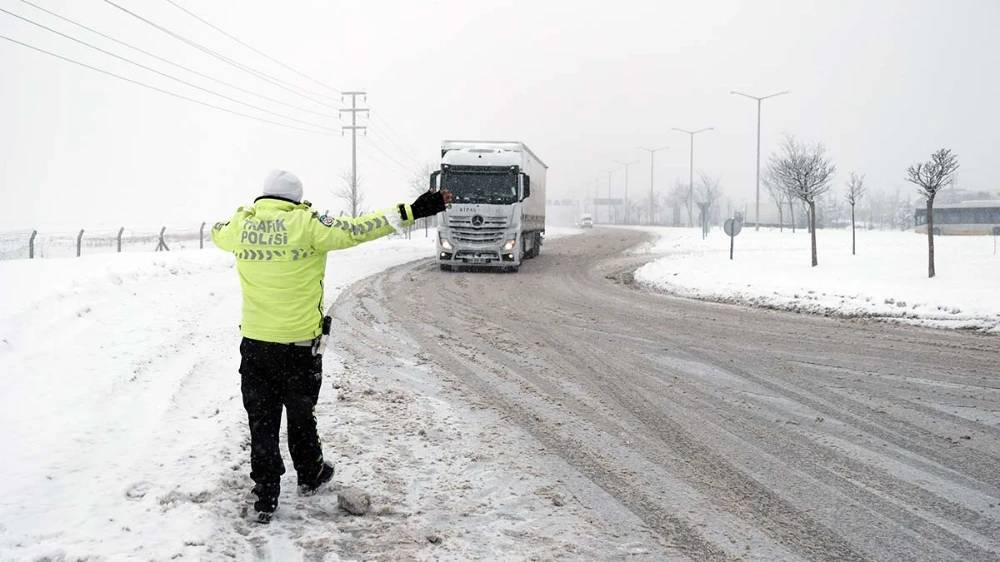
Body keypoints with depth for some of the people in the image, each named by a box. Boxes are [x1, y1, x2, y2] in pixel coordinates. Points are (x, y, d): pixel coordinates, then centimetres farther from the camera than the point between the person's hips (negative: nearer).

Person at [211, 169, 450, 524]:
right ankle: (309, 476, 39)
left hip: (255, 344, 2)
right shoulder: (306, 226, -12)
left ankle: (265, 499, 10)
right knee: (300, 415, 18)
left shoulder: (241, 226, 0)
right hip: (300, 345, -2)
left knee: (262, 421, 9)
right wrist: (412, 212, -11)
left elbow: (217, 233, 22)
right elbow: (356, 230, -13)